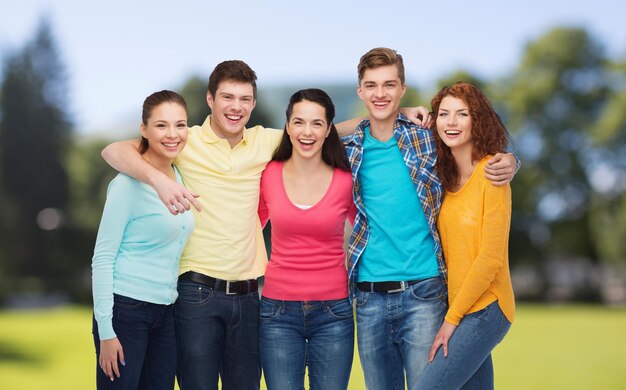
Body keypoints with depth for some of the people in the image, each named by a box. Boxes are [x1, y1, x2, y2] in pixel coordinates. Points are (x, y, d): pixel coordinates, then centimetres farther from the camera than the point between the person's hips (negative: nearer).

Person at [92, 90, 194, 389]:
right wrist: (106, 331, -15)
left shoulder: (180, 177, 9)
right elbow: (102, 258, -13)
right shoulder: (129, 183, -12)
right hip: (125, 309, -7)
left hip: (165, 313, 7)